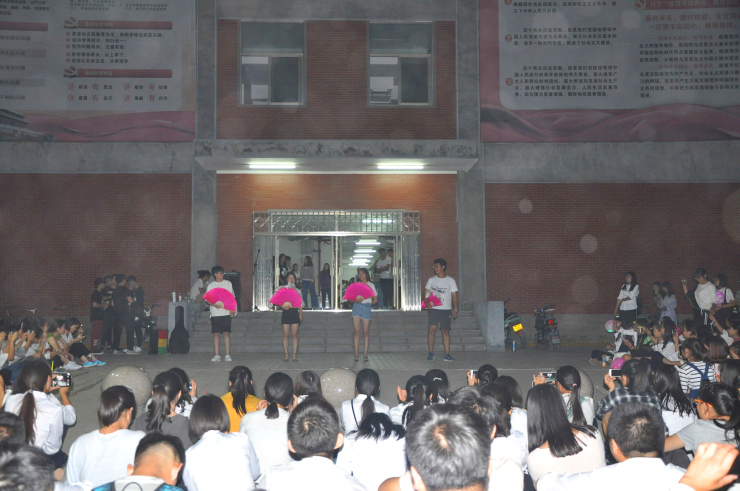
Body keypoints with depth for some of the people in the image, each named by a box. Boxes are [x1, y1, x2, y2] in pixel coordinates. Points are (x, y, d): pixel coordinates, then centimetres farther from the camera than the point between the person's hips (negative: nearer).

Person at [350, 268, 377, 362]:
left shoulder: (370, 285, 9)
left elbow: (375, 300, 8)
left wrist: (367, 304, 0)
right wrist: (356, 300, -8)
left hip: (366, 308, -2)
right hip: (356, 307, 2)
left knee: (366, 332, -1)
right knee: (357, 332, -3)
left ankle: (365, 355, 2)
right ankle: (356, 354, -3)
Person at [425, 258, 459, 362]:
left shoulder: (450, 280, 6)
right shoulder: (431, 280, 9)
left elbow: (454, 296, 6)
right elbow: (426, 294, 10)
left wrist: (455, 309, -1)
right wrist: (427, 303, -8)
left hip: (446, 309, 0)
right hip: (434, 309, 0)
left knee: (445, 331, 4)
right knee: (432, 329, -11)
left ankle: (447, 354, 7)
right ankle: (431, 353, -3)